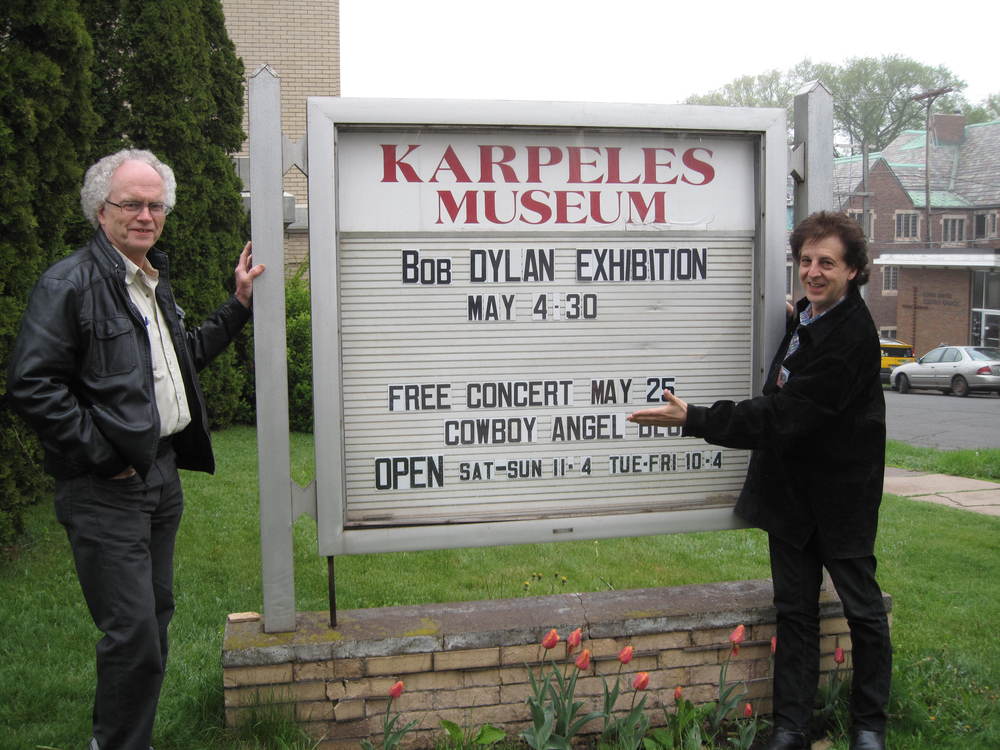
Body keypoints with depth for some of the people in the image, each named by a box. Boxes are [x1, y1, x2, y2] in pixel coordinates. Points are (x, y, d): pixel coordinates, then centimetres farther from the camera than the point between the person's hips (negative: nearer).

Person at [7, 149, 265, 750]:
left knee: (156, 617, 17)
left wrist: (239, 304, 19)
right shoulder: (70, 283, -12)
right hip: (106, 491, -9)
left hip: (162, 471, 9)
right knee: (133, 633, -7)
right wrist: (103, 453, -17)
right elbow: (32, 385, -18)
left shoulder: (155, 282, 15)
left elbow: (185, 356, 26)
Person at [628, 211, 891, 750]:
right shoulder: (805, 315, 5)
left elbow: (783, 415, -28)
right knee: (795, 609, 11)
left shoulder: (852, 336, -23)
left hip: (842, 493, -8)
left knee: (862, 608, 9)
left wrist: (692, 420, -28)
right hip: (792, 487, 8)